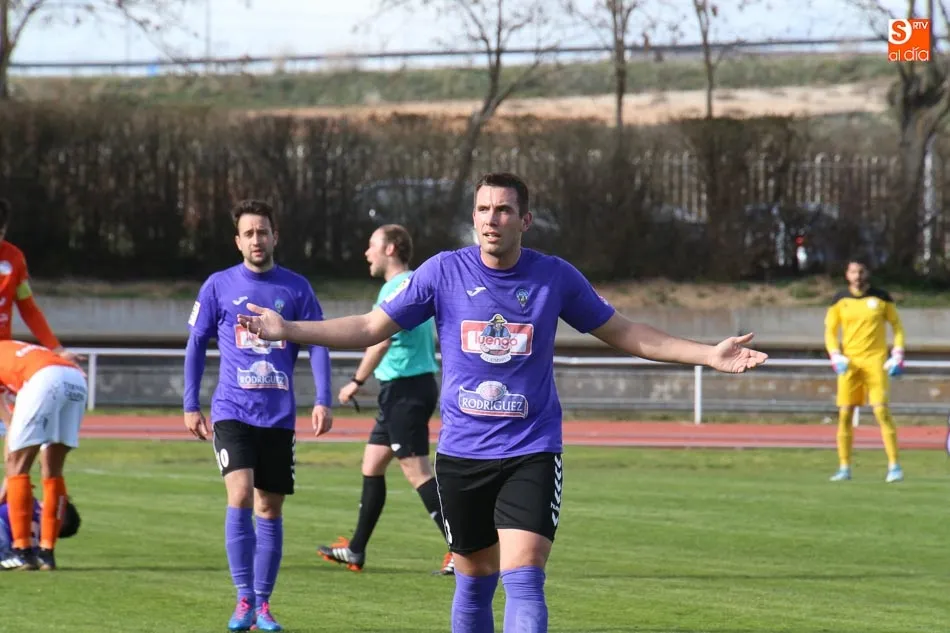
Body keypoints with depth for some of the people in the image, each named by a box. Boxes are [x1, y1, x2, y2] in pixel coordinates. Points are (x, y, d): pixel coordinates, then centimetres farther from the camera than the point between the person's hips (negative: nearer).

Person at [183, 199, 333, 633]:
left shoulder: (296, 288, 5)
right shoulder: (219, 286, 3)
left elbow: (318, 345, 5)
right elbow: (196, 345, 9)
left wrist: (322, 401, -6)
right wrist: (190, 405, 5)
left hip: (279, 414, 2)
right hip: (232, 411, -2)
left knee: (270, 509, 5)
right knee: (240, 496, -18)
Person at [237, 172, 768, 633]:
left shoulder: (556, 277, -2)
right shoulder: (444, 272, -2)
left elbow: (625, 334, 9)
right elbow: (372, 328, 4)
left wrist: (709, 355, 3)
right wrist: (287, 330, -4)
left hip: (532, 451, -1)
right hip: (461, 452, 1)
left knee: (523, 579, -16)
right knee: (474, 582, 9)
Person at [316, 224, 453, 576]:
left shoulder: (396, 289, -15)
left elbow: (381, 341, -23)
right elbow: (433, 335, 21)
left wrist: (356, 382, -17)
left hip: (404, 388, -10)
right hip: (419, 383, 10)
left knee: (417, 471, -11)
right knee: (371, 465, 17)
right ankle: (356, 550, 24)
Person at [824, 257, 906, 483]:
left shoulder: (881, 298, 3)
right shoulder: (840, 301, 6)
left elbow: (896, 325, 10)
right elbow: (830, 331, 10)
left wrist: (897, 356, -1)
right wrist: (835, 356, -6)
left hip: (875, 360, -2)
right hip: (849, 362, 2)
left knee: (882, 411, -12)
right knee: (845, 414, -1)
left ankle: (894, 466, -8)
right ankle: (844, 468, 7)